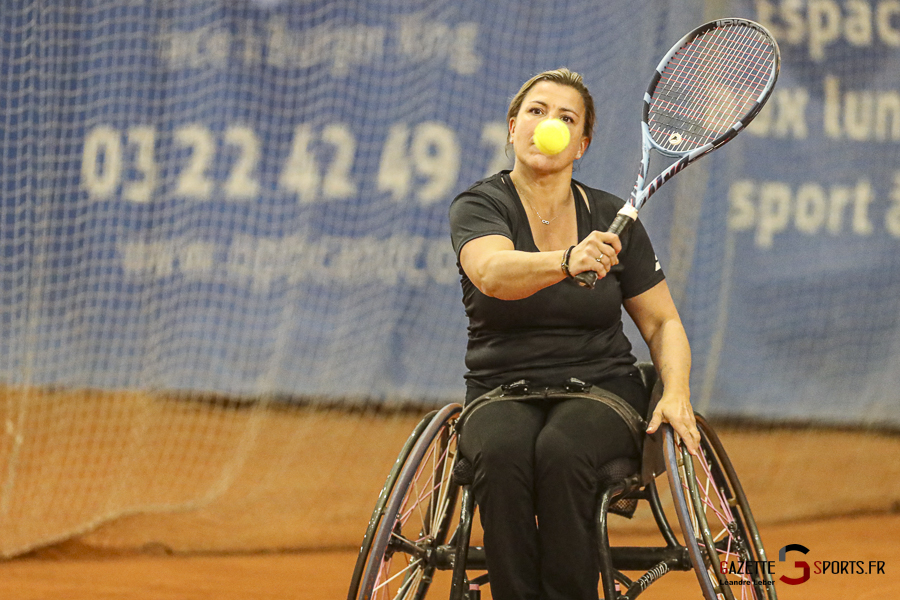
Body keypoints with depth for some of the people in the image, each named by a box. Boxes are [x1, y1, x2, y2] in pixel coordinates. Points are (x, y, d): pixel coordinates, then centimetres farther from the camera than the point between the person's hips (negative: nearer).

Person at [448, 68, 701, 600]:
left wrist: (676, 395, -9)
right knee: (503, 455, -35)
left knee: (561, 452, -34)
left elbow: (663, 323, 12)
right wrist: (567, 261, -45)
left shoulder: (611, 217, 6)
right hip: (502, 393, -1)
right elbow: (492, 272, -25)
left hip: (602, 389, 1)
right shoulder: (480, 207, -1)